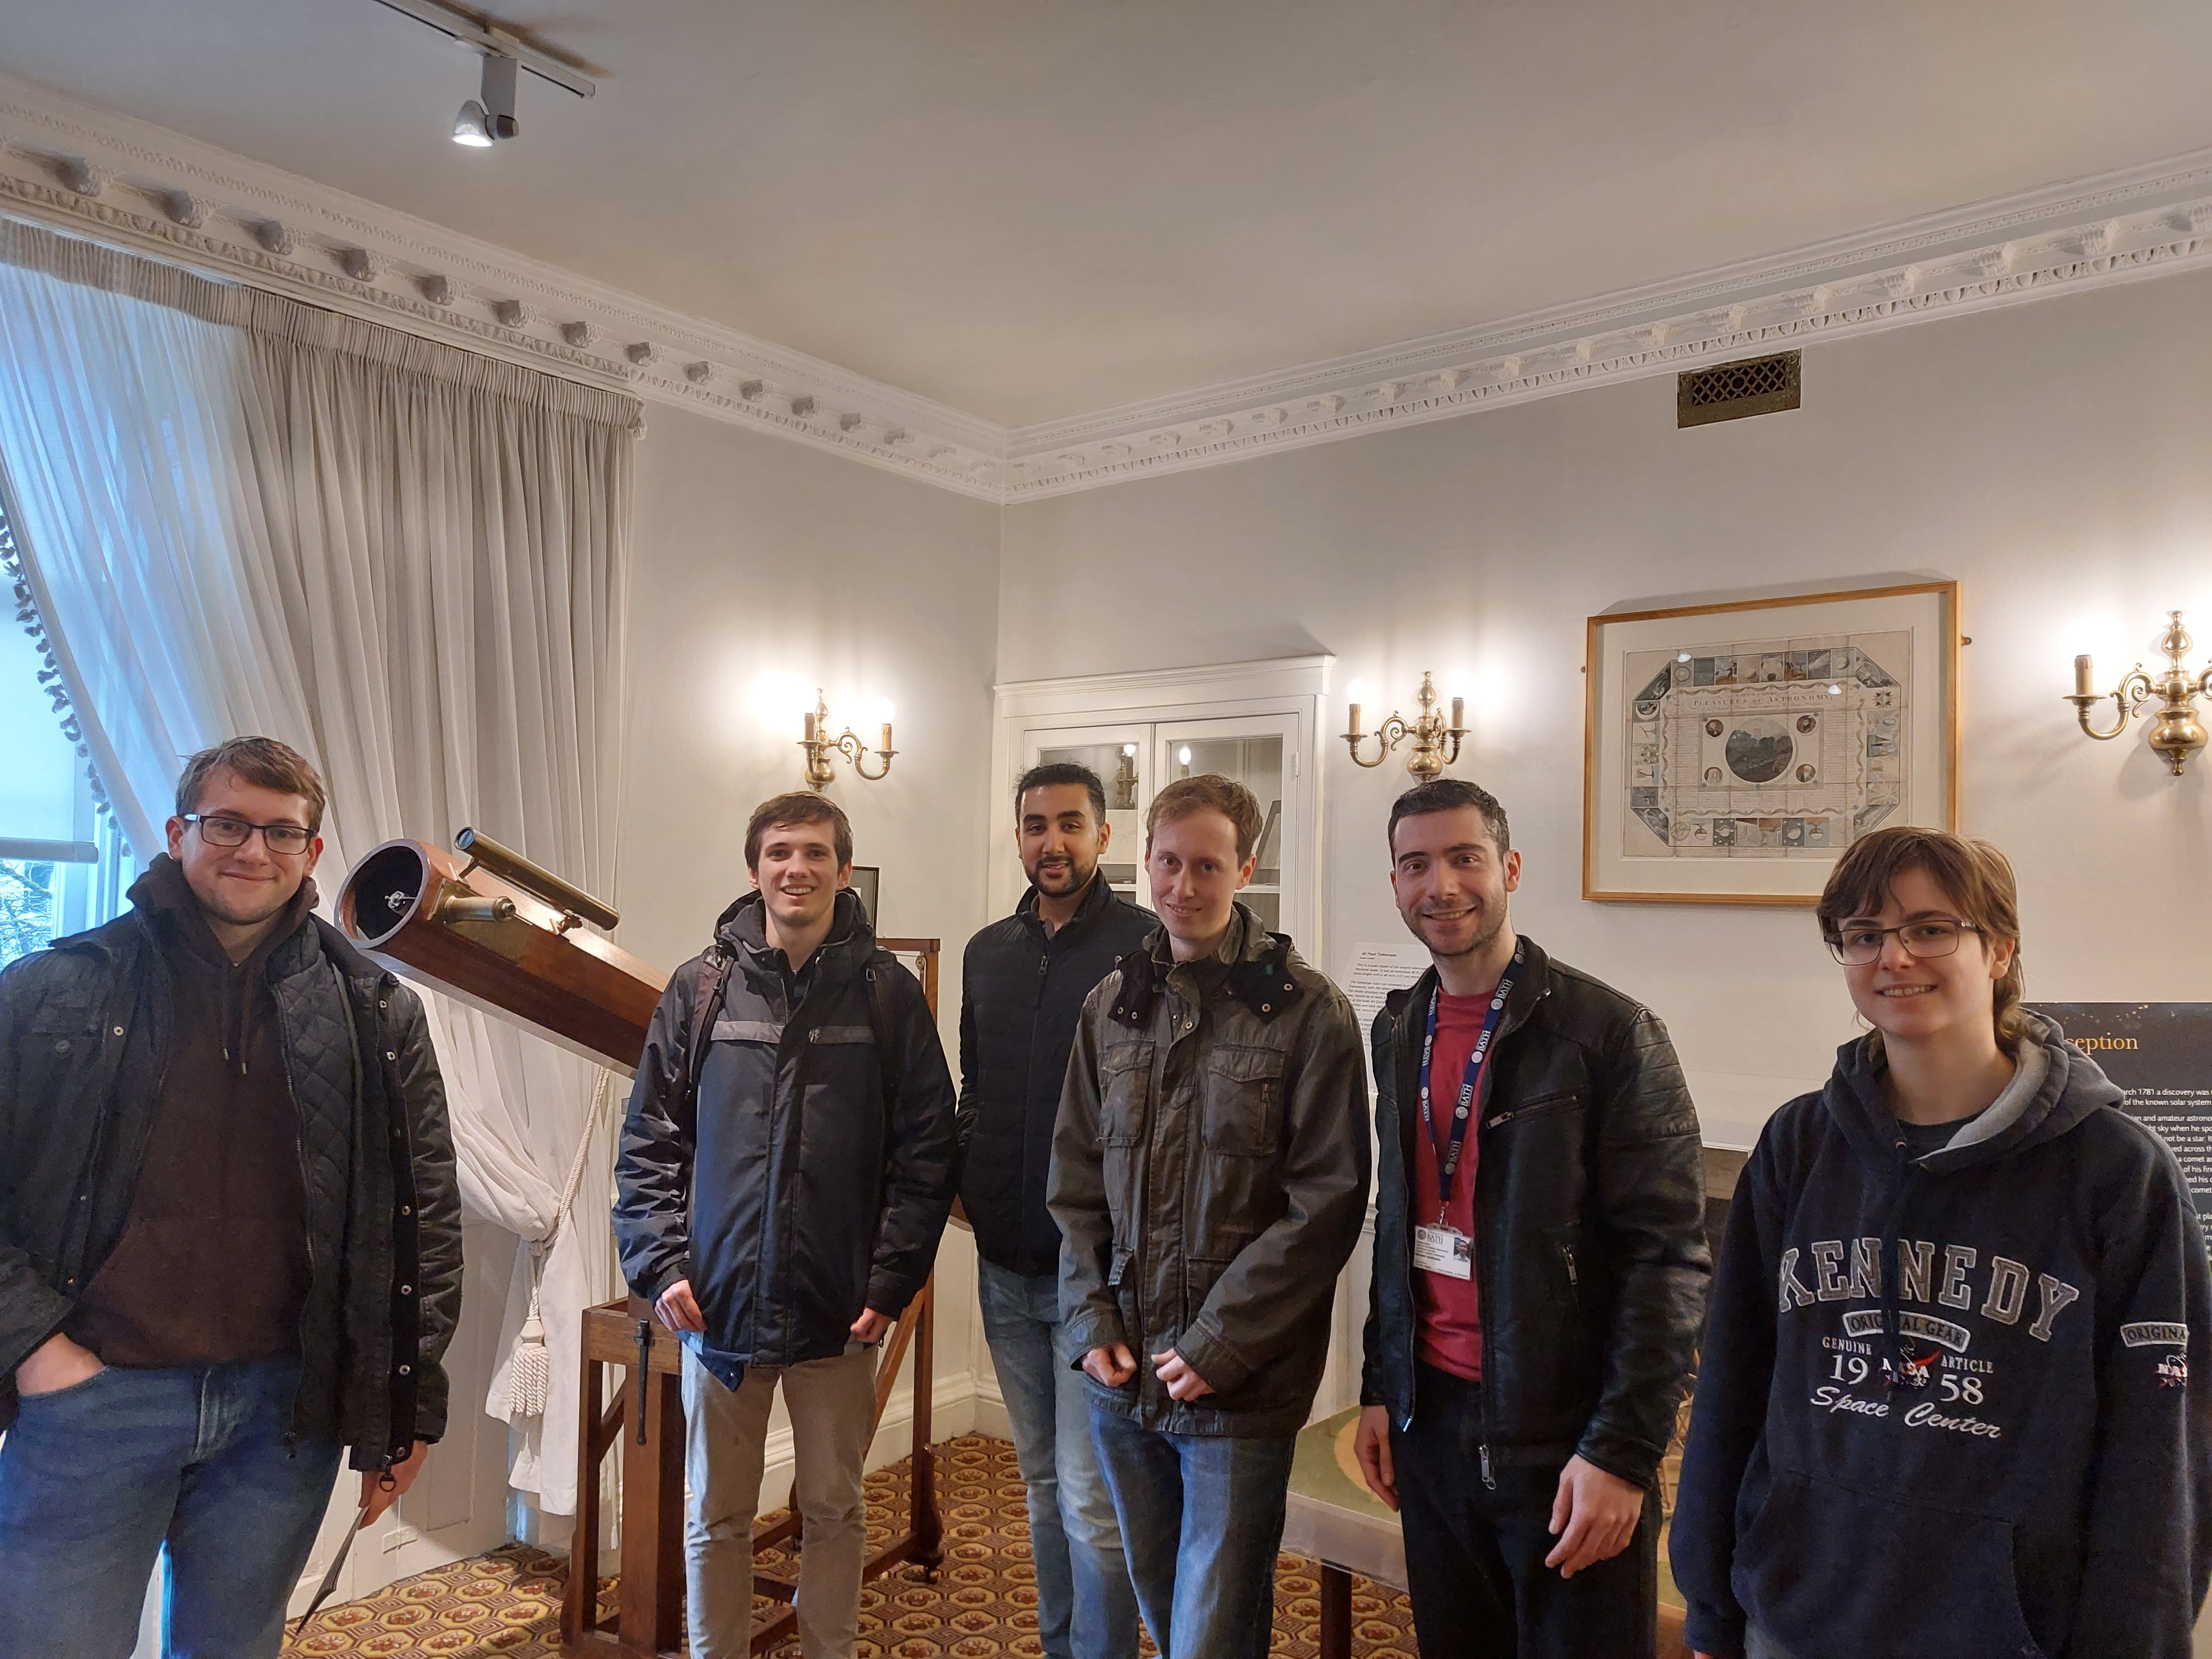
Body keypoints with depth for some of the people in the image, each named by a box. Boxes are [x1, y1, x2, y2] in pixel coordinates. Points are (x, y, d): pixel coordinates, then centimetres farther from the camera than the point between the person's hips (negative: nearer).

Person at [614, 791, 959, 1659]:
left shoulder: (888, 991, -4)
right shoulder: (700, 987, 0)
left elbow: (928, 1148, -3)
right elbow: (648, 1142, 3)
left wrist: (893, 1279, -8)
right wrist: (660, 1264, -6)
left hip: (840, 1313, 0)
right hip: (719, 1304, 1)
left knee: (835, 1511, 16)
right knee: (716, 1519, 16)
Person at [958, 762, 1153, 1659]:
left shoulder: (1146, 945, -11)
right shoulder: (987, 952, 8)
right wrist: (967, 1183, 9)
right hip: (1006, 1265, 6)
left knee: (1091, 1499, -1)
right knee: (1043, 1482, 20)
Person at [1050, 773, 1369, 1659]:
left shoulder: (1307, 1011, -10)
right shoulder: (1112, 1004, 6)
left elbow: (1327, 1200, -12)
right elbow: (1074, 1179, 9)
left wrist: (1219, 1343, -15)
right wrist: (1090, 1319, -1)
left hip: (1240, 1385, -5)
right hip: (1123, 1373, 5)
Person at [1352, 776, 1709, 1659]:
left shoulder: (1609, 1030, -12)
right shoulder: (1400, 1031, 7)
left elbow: (1669, 1257, -14)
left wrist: (1622, 1451, -17)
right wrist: (1379, 1387, 12)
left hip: (1564, 1440, -5)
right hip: (1430, 1421, 6)